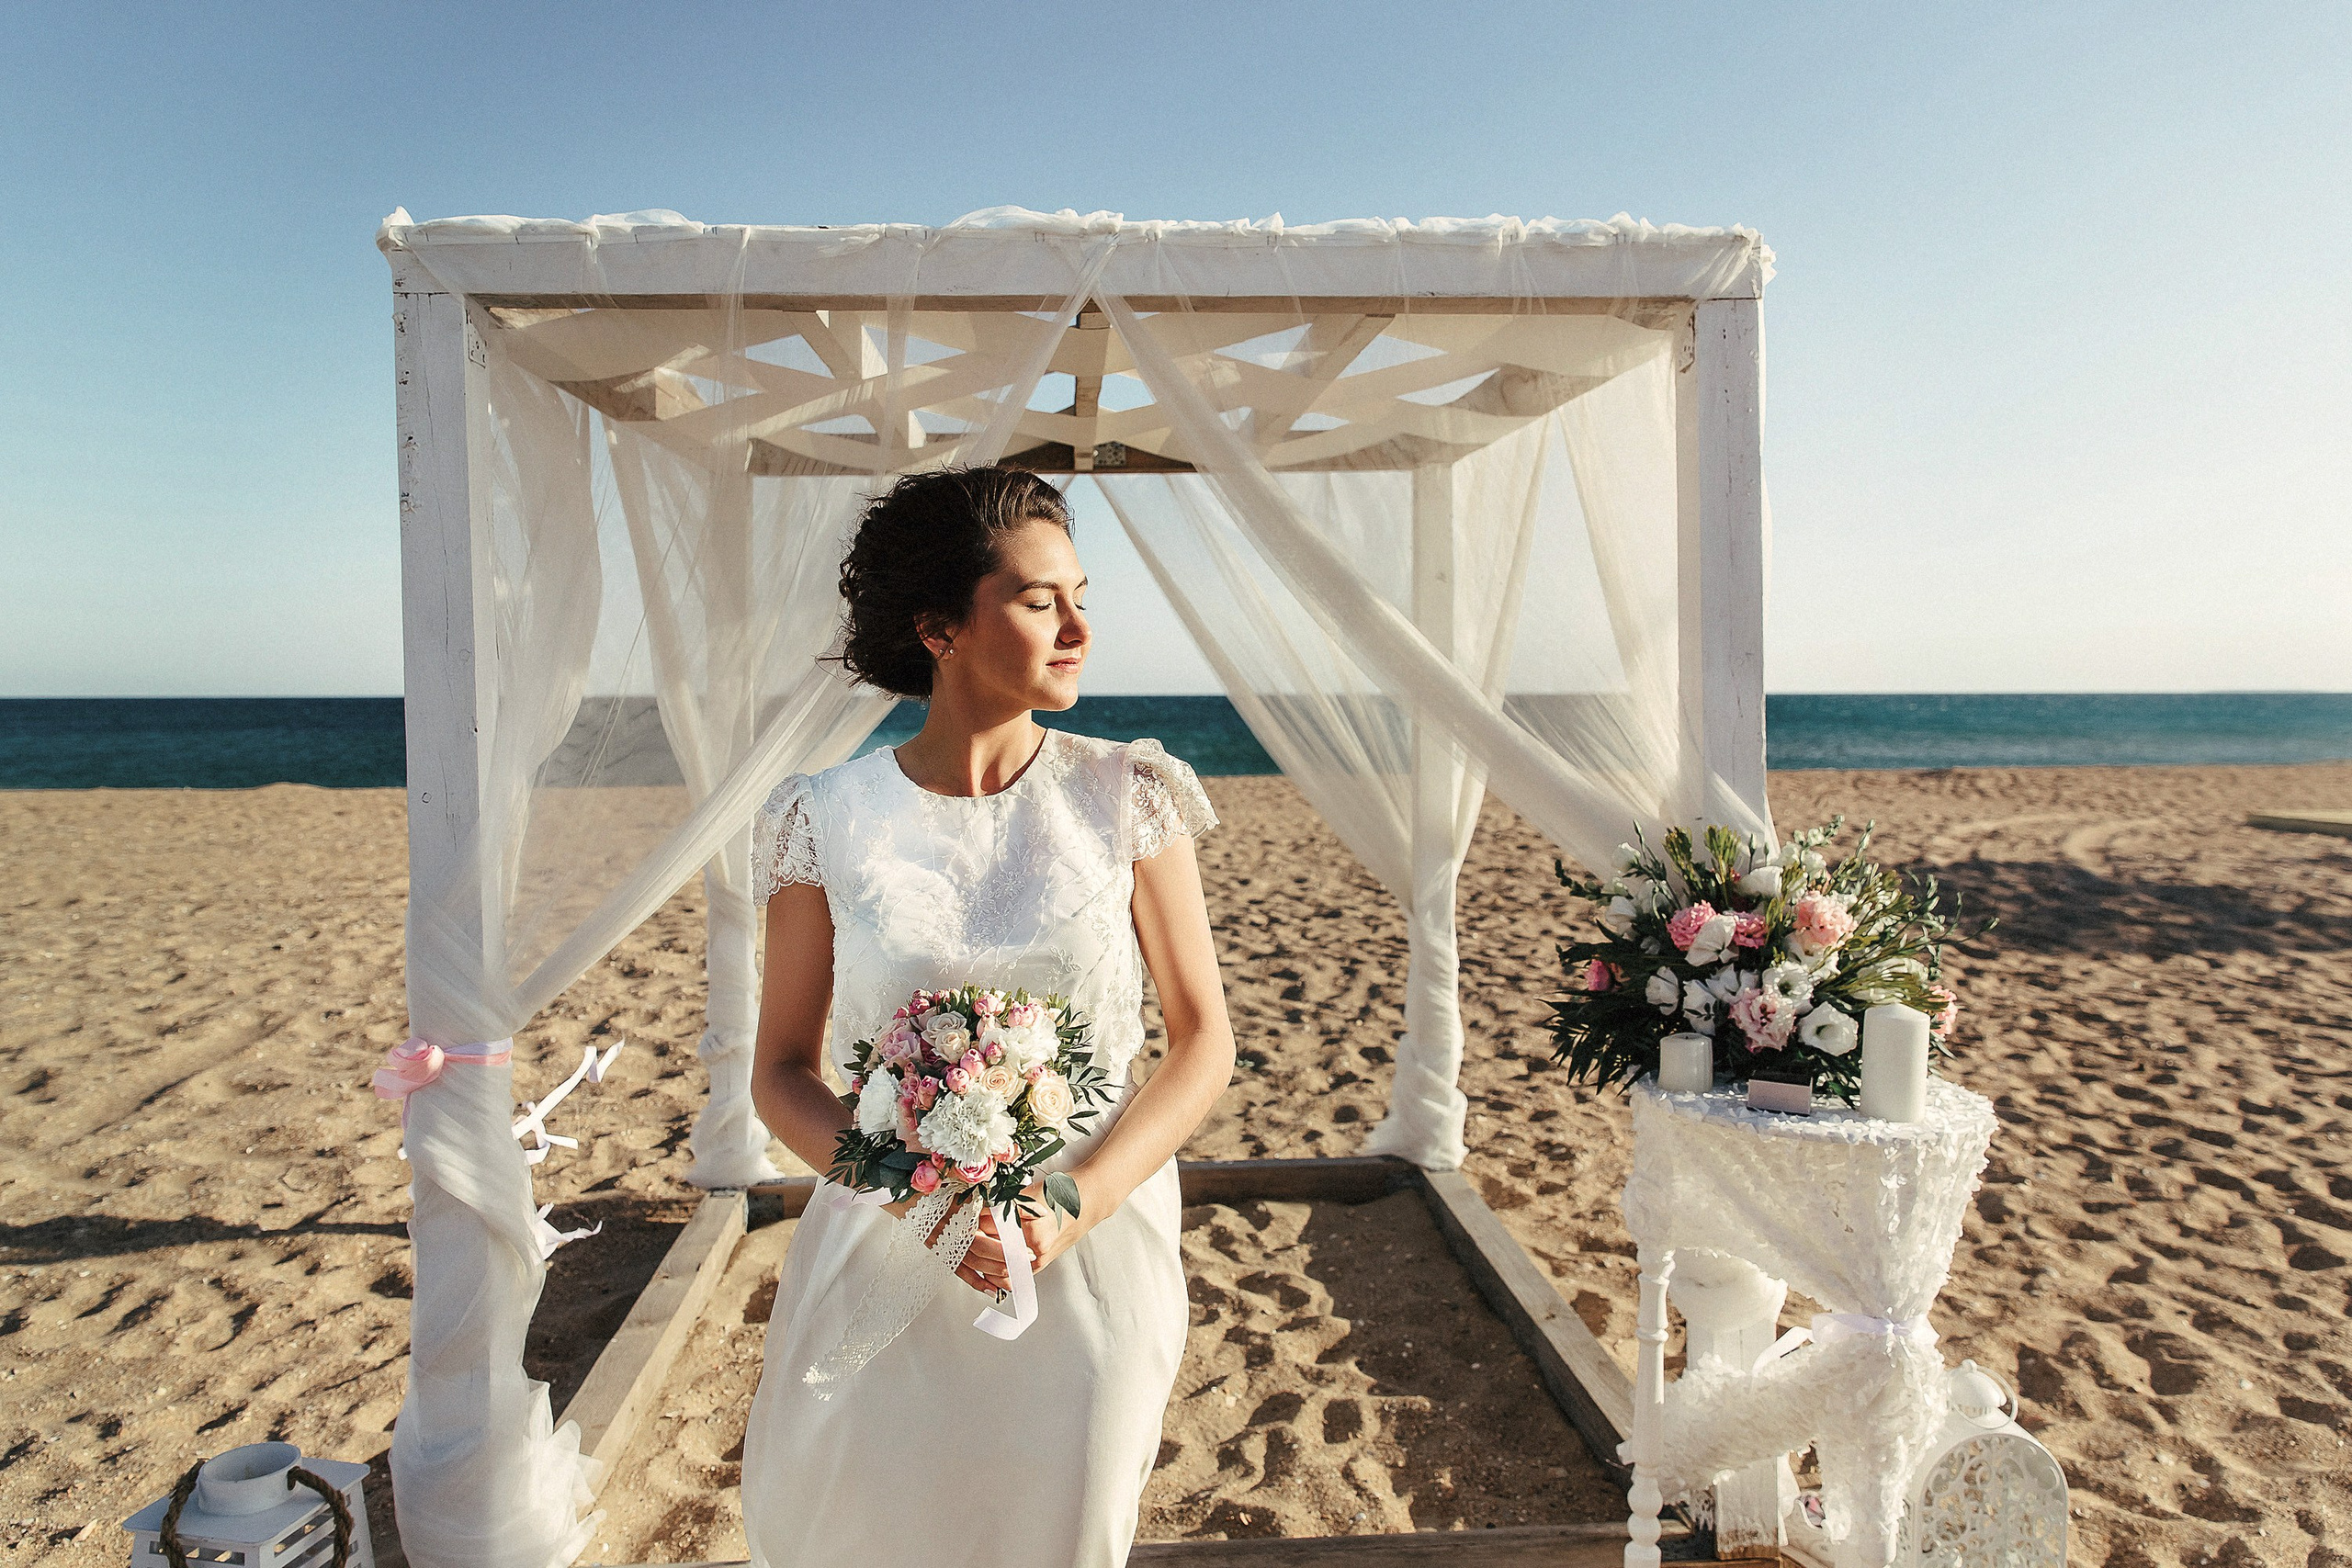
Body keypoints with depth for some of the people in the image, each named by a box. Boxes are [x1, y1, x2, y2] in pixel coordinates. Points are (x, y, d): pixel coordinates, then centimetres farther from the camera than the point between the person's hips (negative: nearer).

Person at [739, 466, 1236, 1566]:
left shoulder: (1127, 796, -7)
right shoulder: (828, 820, -7)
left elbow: (1204, 1043, -4)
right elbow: (782, 1073, -1)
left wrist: (1078, 1204, -17)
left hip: (1096, 1260, 1)